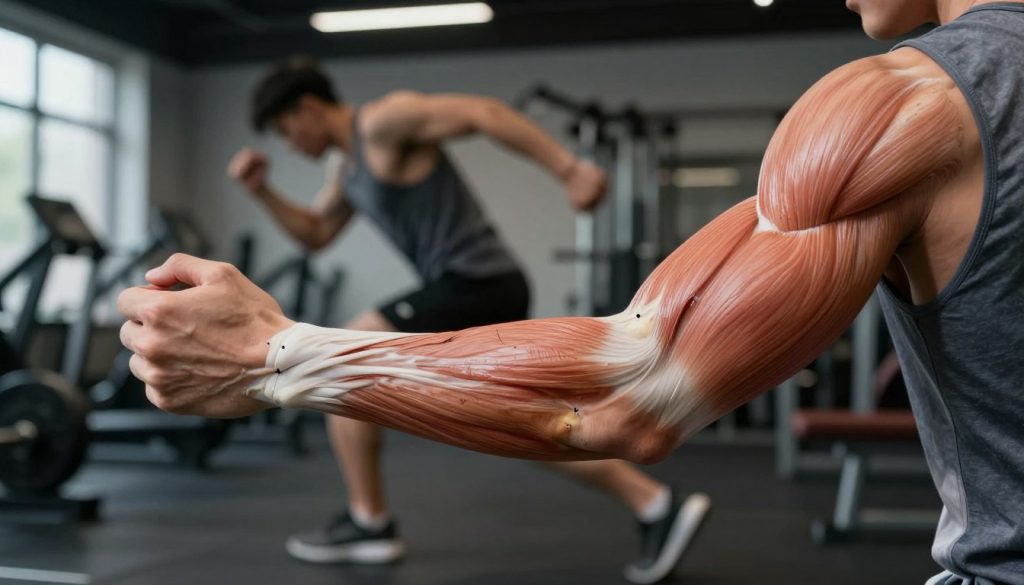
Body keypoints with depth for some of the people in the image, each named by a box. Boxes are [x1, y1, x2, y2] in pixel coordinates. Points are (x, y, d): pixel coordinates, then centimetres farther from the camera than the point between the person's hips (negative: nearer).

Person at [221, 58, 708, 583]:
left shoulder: (382, 121, -8)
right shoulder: (346, 164, 22)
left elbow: (482, 112, -17)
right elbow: (314, 234, 32)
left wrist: (569, 170, -25)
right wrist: (262, 191, 18)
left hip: (472, 284, -10)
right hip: (478, 291, 10)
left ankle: (369, 522, 5)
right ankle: (659, 507, 10)